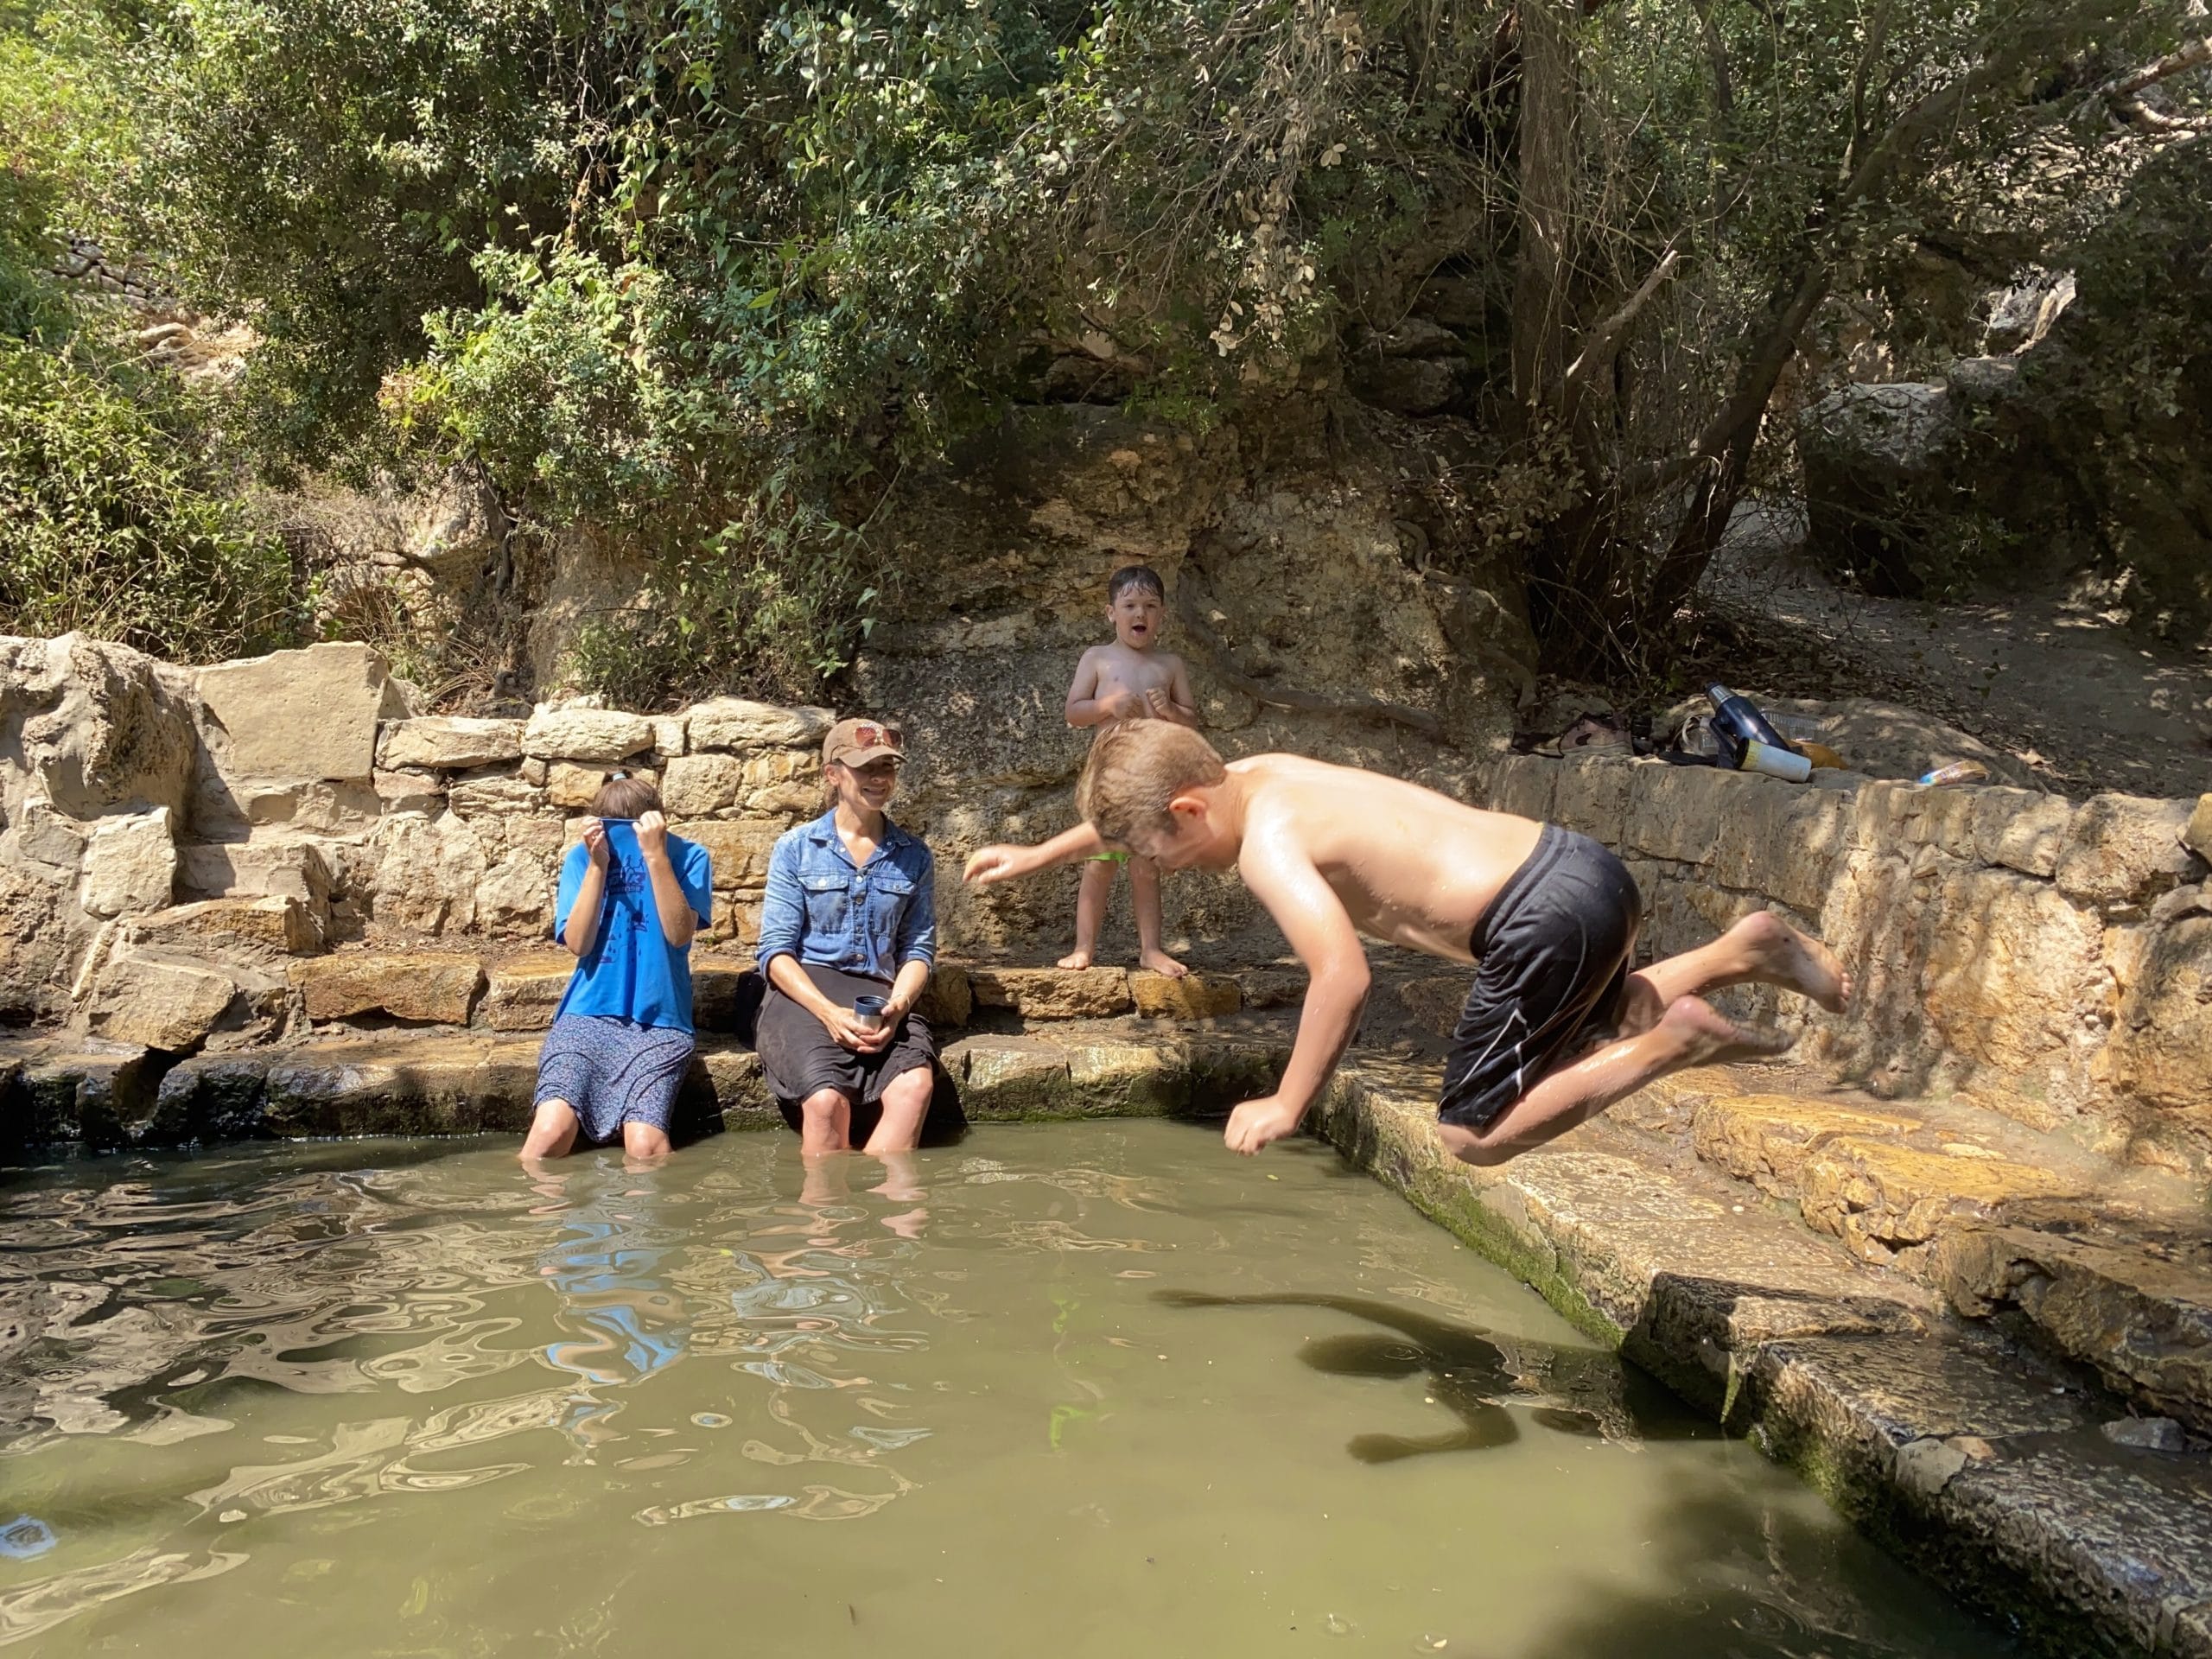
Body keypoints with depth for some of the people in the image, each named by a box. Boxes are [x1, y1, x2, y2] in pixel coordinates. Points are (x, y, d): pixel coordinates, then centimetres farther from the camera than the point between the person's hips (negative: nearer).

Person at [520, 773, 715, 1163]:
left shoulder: (688, 856, 1)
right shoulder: (581, 858, 5)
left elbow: (679, 933, -12)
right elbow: (578, 943, -5)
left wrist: (656, 855, -20)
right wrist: (598, 863, -13)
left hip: (659, 1020, -1)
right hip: (587, 1015, 1)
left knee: (645, 1145, -25)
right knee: (551, 1130, -25)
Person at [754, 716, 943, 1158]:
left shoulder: (913, 857, 13)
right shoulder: (796, 848, 6)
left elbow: (918, 948, 10)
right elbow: (776, 950, 0)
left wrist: (897, 1006, -11)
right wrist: (829, 1012, -16)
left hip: (880, 995, 2)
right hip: (803, 992, -2)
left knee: (916, 1084, -31)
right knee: (827, 1097, -33)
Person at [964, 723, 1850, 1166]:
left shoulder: (1269, 843, -14)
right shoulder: (1254, 774, 14)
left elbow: (1342, 974, -25)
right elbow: (1140, 798, 34)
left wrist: (1286, 1105, -14)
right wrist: (1038, 854, 42)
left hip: (1545, 919, -10)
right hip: (1581, 865, 10)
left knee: (1476, 1134, 4)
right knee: (1585, 1029, 36)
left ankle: (1675, 1040, -3)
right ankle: (1743, 951, 20)